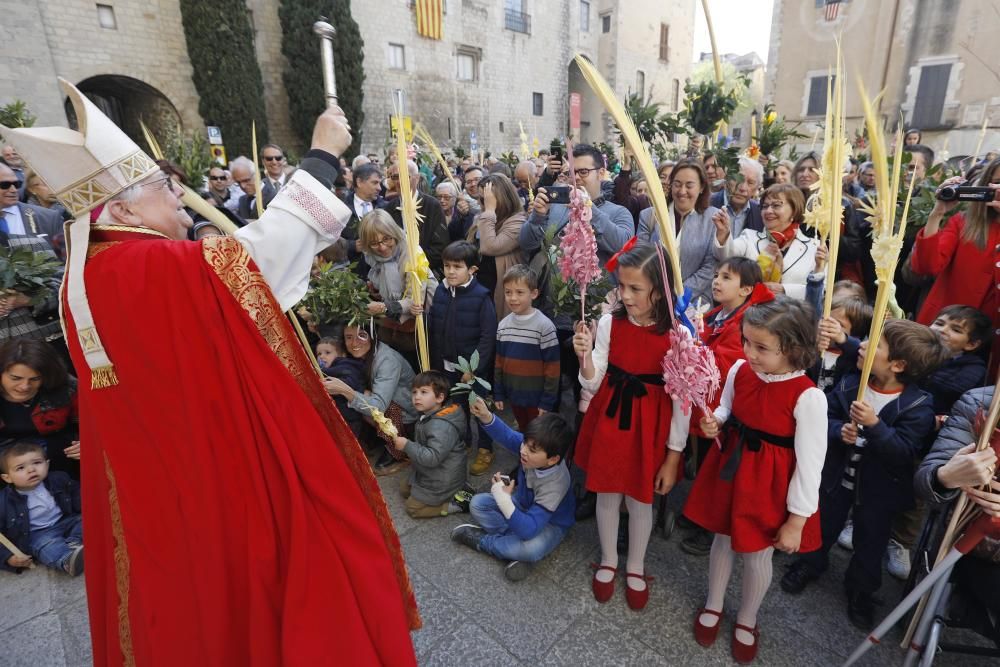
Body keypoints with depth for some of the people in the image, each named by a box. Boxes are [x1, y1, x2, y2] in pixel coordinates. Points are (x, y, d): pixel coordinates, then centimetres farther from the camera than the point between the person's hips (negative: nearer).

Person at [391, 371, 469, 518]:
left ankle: (455, 504, 0)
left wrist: (407, 446, -32)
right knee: (404, 489, 25)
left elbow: (433, 457, -36)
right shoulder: (428, 416, -1)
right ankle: (452, 496, 17)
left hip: (441, 481, -10)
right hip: (428, 473, 10)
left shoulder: (442, 426, -32)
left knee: (412, 508, -1)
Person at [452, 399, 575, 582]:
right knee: (478, 504, -9)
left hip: (550, 522, -6)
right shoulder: (532, 445, -28)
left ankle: (480, 540, -12)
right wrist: (486, 417, -37)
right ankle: (517, 550, -14)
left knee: (532, 549, -37)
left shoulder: (555, 484, -39)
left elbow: (528, 530, -41)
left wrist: (503, 499, -47)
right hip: (524, 505, 6)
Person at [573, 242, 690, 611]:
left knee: (640, 498, 16)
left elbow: (681, 400, -10)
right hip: (609, 418, 2)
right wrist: (585, 356, -28)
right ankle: (608, 560, 44)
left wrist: (673, 456, -6)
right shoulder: (610, 323, -10)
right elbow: (593, 385, -6)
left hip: (649, 424, -2)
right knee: (607, 493, 17)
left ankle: (635, 566, 44)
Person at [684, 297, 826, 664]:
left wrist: (796, 521, -11)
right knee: (723, 539, 22)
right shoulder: (739, 371, -12)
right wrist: (714, 423, -16)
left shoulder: (808, 397, -26)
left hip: (770, 483, -4)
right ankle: (713, 605, 48)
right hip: (731, 469, 4)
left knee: (758, 555, 17)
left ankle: (747, 620, 47)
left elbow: (809, 464, -18)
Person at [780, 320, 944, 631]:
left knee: (870, 542, 17)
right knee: (823, 524, 22)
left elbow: (905, 453, -26)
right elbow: (825, 416, -6)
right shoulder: (849, 384, -12)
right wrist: (839, 431, -26)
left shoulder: (918, 406, -21)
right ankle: (810, 563, 48)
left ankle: (861, 591, 42)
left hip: (878, 488, -2)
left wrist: (874, 425, -39)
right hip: (837, 474, 3)